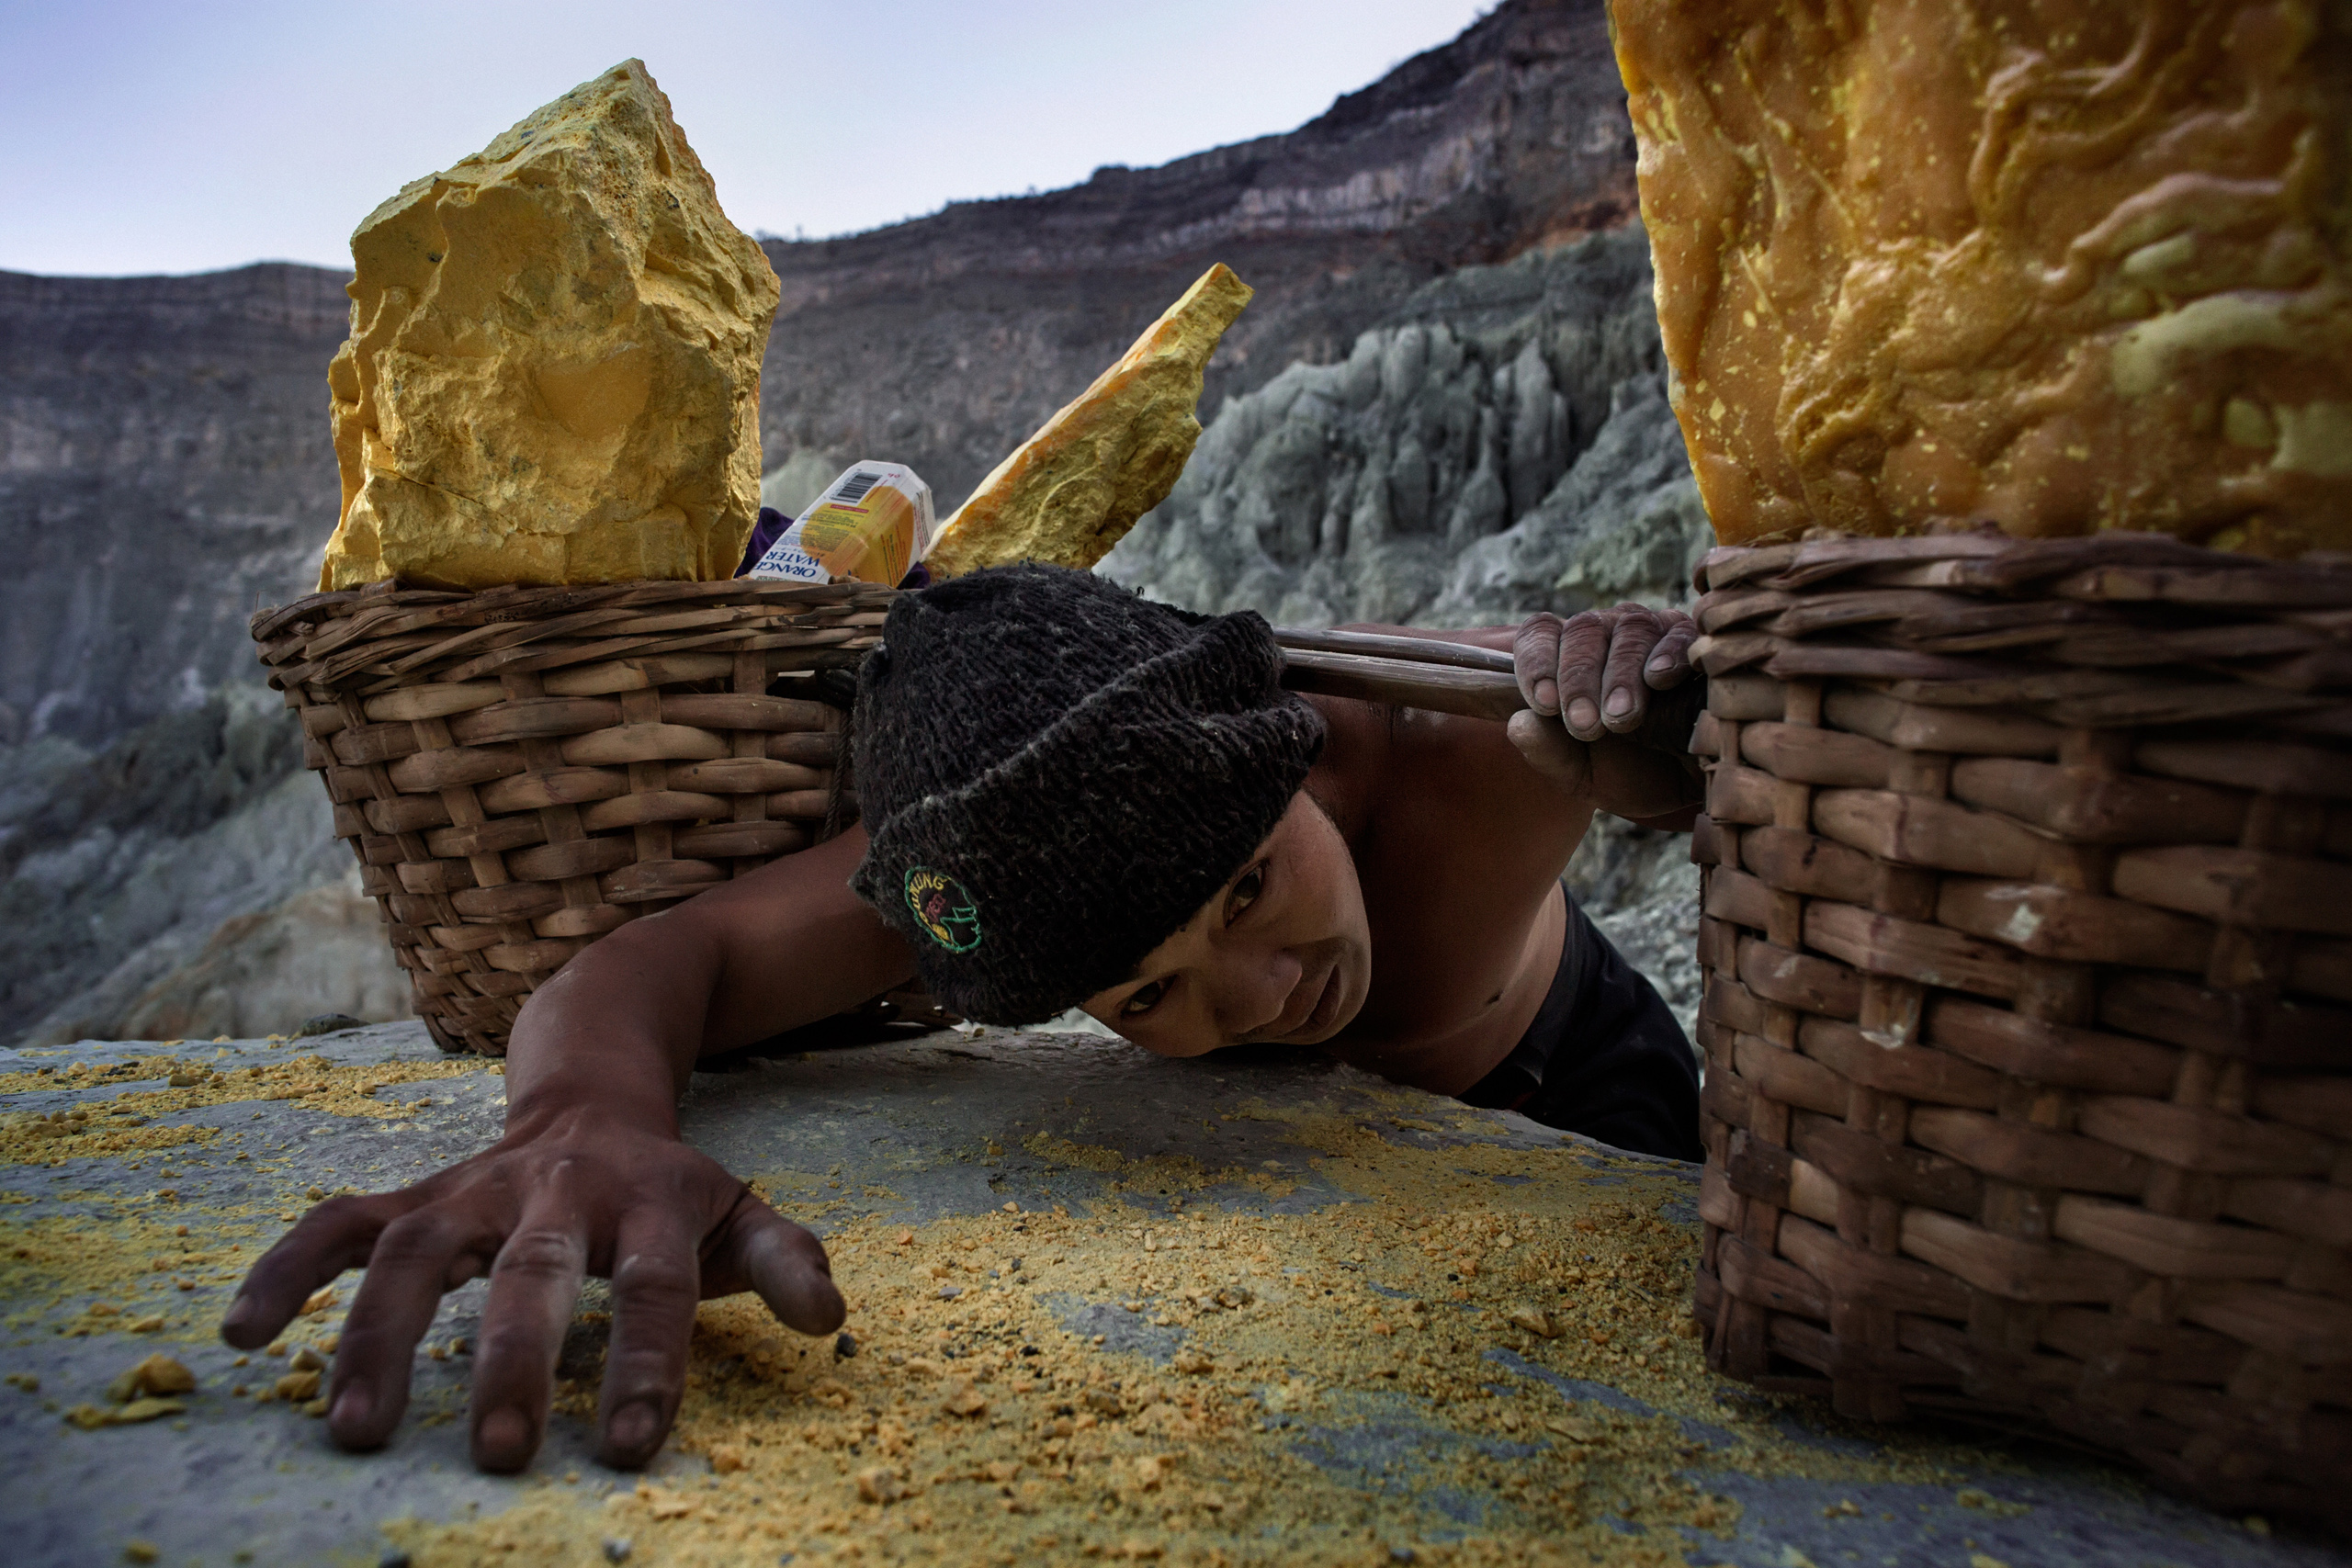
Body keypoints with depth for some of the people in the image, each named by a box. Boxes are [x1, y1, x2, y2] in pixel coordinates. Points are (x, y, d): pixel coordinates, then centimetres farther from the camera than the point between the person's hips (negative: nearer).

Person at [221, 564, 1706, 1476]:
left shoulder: (1481, 725, -41)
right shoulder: (1002, 831, -37)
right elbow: (666, 958, -41)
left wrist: (1665, 742, -54)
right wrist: (593, 1118, -66)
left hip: (1567, 1095, 0)